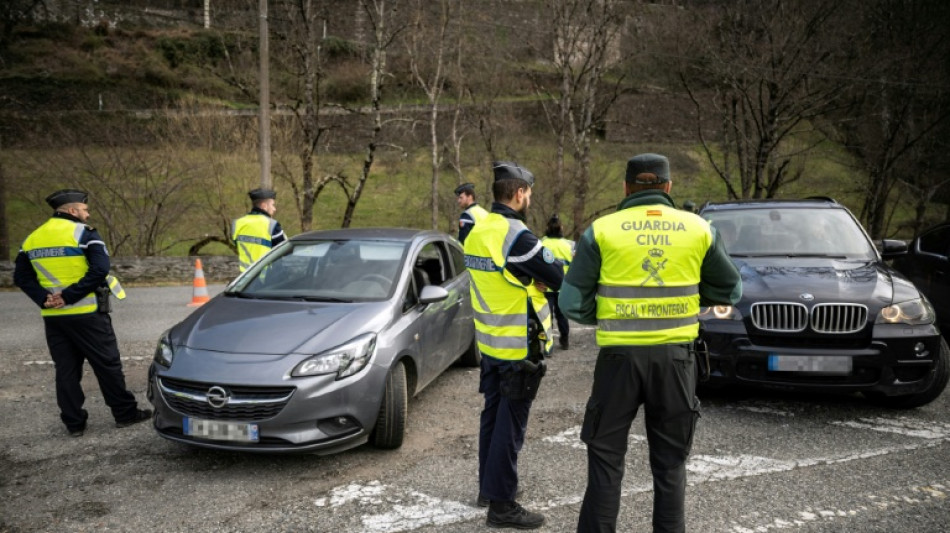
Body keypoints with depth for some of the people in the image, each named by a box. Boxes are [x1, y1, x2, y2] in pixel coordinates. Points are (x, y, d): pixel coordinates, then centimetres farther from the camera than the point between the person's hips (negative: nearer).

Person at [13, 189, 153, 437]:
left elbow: (21, 277, 7)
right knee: (107, 365, 4)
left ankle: (74, 423, 14)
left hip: (53, 317, 6)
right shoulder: (84, 233, -8)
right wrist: (70, 295, -17)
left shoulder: (32, 238, 11)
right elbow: (100, 269, -20)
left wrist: (44, 298, -5)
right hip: (86, 314, -5)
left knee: (66, 370, 11)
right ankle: (125, 413, 12)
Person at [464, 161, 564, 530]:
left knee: (493, 414, 19)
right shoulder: (516, 235, -22)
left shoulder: (477, 232, 6)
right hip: (519, 346, -8)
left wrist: (533, 276, 0)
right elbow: (558, 278, -17)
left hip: (490, 341, 9)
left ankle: (488, 486, 32)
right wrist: (566, 256, 2)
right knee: (510, 424, 0)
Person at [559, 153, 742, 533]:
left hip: (620, 355, -2)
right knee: (670, 460, 16)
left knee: (606, 456, 10)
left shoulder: (602, 230, -4)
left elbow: (572, 302, -6)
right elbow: (730, 290, 13)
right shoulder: (699, 229, 4)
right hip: (676, 355, 2)